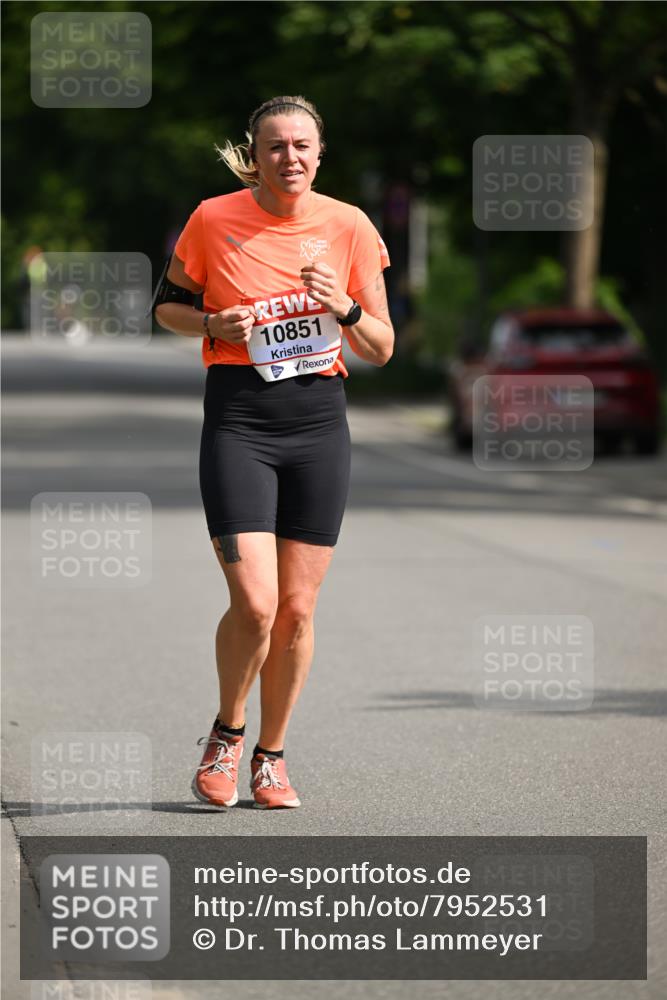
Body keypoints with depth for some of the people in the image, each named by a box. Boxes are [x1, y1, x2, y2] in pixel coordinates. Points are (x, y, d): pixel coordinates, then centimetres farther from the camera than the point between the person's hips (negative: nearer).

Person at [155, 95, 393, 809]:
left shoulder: (350, 228, 2)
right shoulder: (213, 220, -3)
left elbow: (381, 350, 7)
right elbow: (168, 305, 12)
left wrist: (345, 309, -13)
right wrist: (214, 325, -8)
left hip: (319, 424, 2)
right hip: (237, 423, -2)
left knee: (297, 609, 3)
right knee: (254, 604, -13)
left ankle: (271, 755, 22)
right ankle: (226, 735, 13)